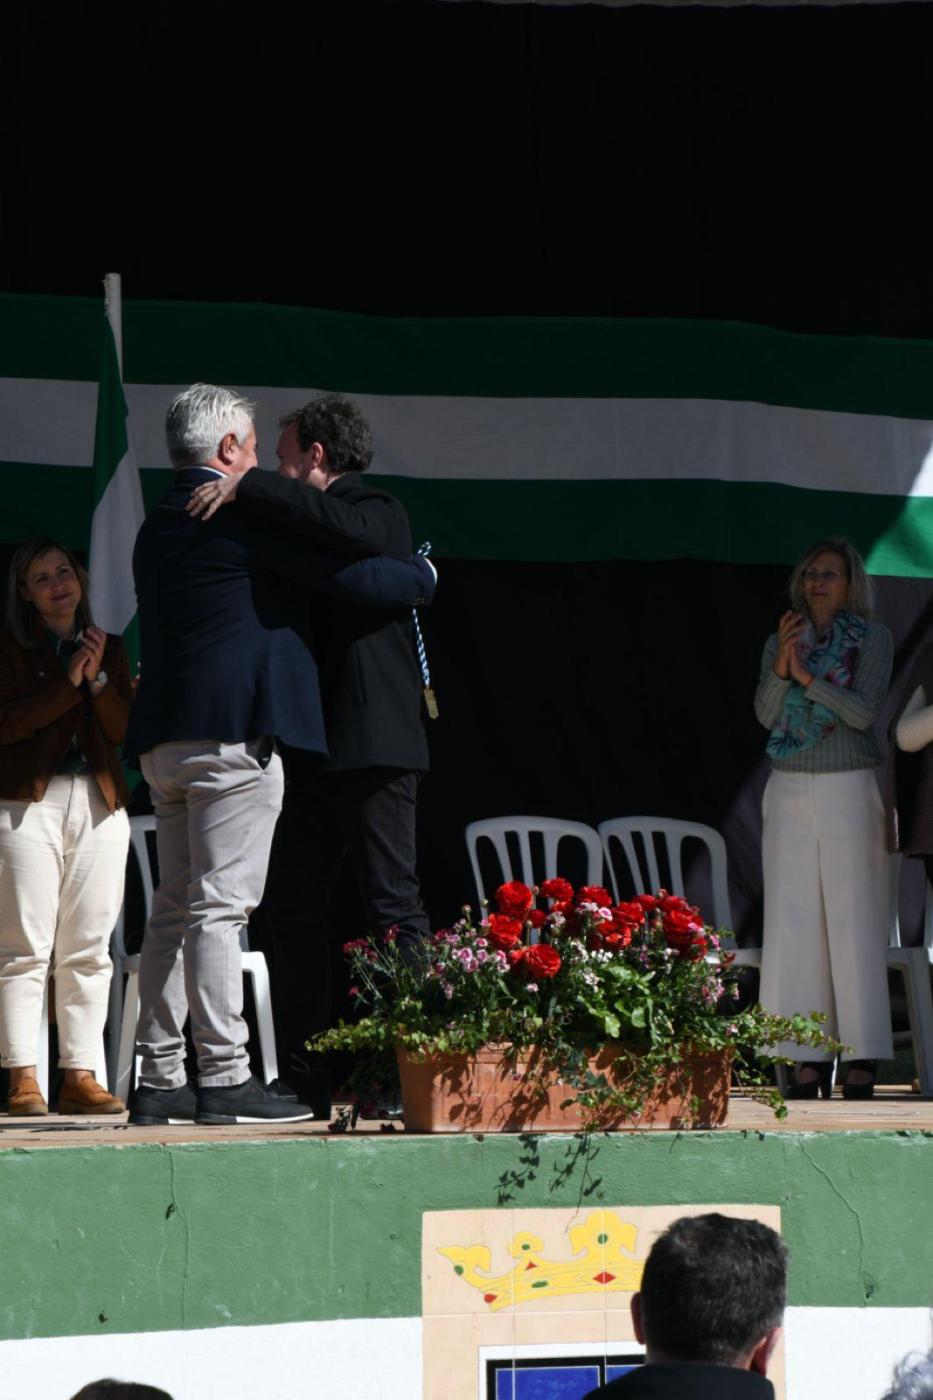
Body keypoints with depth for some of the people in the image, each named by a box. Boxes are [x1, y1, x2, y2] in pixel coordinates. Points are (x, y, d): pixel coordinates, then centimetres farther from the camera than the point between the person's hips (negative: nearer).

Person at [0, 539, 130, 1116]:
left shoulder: (110, 649, 18)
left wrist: (98, 679, -8)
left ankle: (80, 1077, 3)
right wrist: (68, 683, -10)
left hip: (100, 802, 4)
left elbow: (124, 728, 7)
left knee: (89, 949, 1)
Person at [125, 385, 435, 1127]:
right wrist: (422, 576, 8)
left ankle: (159, 1079, 8)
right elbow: (347, 573, -10)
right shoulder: (243, 511, -7)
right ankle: (223, 1076, -10)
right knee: (220, 906, -9)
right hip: (232, 732, -8)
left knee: (176, 909, 9)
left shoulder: (158, 526, 19)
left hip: (165, 740, 9)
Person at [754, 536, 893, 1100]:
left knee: (854, 921, -6)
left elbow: (863, 710, -11)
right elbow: (766, 714, -1)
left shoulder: (873, 639, 1)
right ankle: (812, 1062, 0)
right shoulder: (779, 642, 11)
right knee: (794, 922, -2)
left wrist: (807, 676, -19)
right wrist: (782, 665, -17)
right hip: (789, 792, 4)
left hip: (848, 790, -4)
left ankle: (863, 1061, -5)